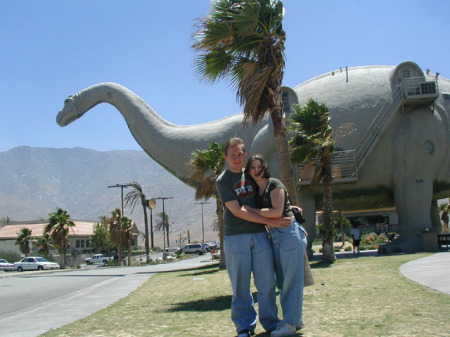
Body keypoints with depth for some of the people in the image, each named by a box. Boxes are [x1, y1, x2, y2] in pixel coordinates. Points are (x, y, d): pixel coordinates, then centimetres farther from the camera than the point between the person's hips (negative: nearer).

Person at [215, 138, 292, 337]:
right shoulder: (223, 181, -2)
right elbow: (237, 211, -10)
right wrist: (269, 222, -12)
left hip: (259, 235, 4)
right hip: (235, 238, -4)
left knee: (267, 281, 3)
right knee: (241, 286, 1)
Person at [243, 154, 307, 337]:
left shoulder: (274, 184, -9)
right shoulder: (257, 190, 15)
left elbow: (277, 211, -18)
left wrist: (251, 210, -13)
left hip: (289, 232, -9)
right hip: (275, 236, 9)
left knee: (291, 279, -4)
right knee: (282, 280, 13)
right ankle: (295, 319, 23)